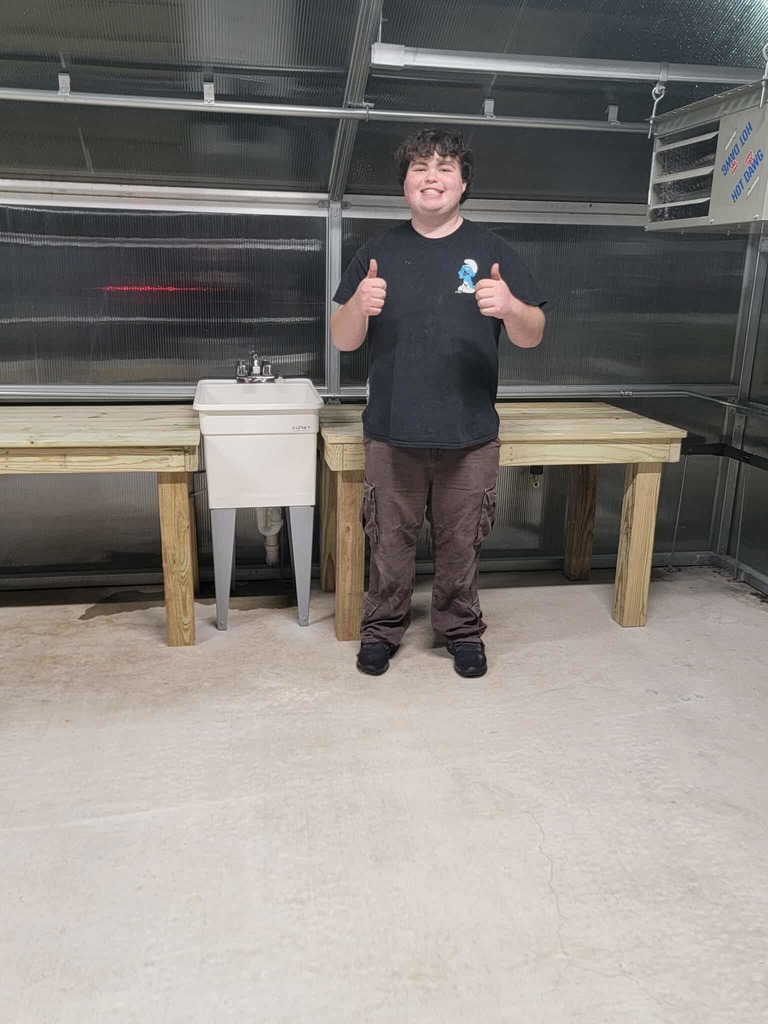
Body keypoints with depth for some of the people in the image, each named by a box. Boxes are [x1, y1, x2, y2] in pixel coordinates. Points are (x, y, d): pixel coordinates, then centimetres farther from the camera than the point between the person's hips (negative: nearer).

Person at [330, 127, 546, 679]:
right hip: (393, 433, 1)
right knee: (392, 541, 9)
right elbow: (343, 340, 3)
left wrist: (511, 308, -22)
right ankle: (383, 627, 28)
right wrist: (359, 306, -19)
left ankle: (461, 628, 31)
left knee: (461, 543, 11)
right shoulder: (379, 252, 7)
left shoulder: (492, 250, 4)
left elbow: (532, 337, 1)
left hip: (470, 435, 0)